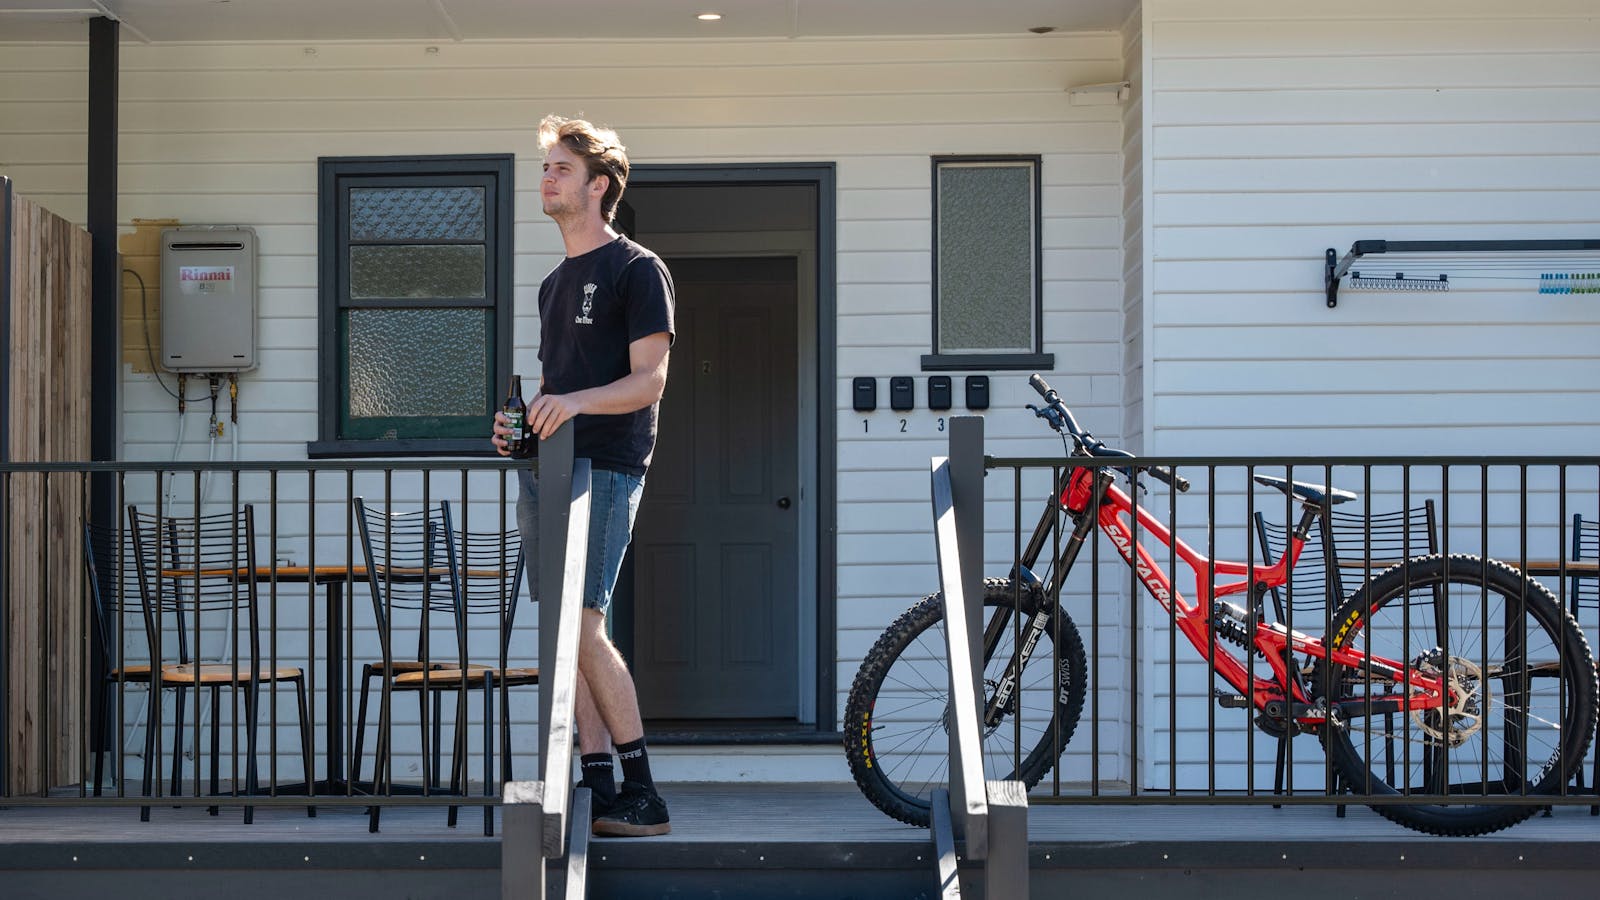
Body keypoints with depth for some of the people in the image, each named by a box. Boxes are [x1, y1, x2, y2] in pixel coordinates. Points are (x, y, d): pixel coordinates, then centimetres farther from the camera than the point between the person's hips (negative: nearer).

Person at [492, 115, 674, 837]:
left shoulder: (637, 270, -2)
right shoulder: (555, 283, 23)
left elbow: (649, 380, -11)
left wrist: (577, 402, -26)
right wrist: (519, 420, 8)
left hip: (603, 468, -8)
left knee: (582, 628, -15)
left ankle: (643, 795, -8)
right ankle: (599, 788, 7)